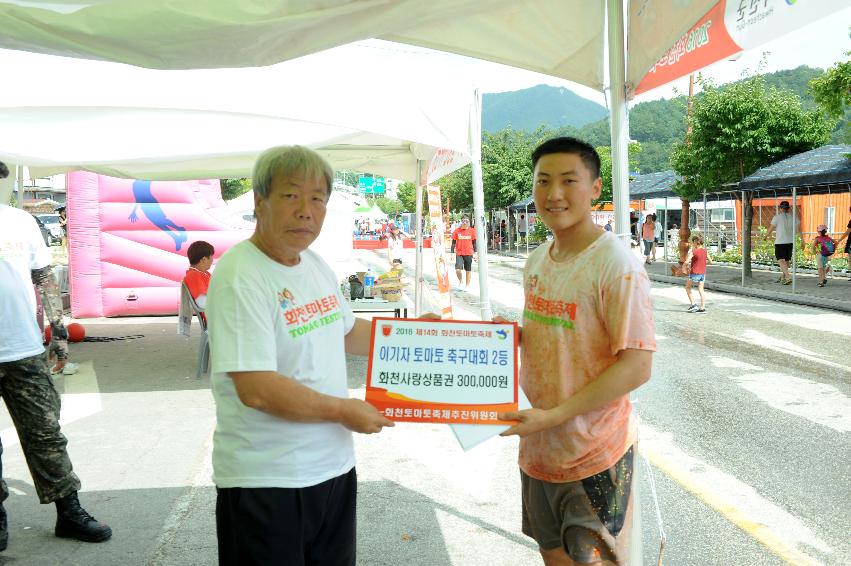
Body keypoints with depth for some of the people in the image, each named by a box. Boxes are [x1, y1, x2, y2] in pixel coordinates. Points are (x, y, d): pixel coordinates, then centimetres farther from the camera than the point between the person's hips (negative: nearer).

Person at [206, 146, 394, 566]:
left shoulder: (316, 265, 7)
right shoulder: (239, 276, -20)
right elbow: (257, 390, -27)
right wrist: (345, 411, -17)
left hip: (334, 466, 8)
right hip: (265, 483, -8)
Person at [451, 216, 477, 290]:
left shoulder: (472, 231, 1)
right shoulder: (457, 231, 0)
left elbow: (474, 242, 8)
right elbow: (453, 242, 5)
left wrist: (475, 253, 5)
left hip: (469, 254, 1)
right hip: (459, 253, -1)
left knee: (468, 270, 7)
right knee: (458, 269, -14)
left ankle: (467, 285, 22)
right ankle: (461, 281, 14)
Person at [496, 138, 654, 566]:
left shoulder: (616, 265, -18)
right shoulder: (536, 261, 5)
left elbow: (637, 366, -21)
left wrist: (555, 415, -24)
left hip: (593, 454, -7)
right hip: (537, 446, 7)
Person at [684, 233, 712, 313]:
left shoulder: (693, 251, -14)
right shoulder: (704, 251, 3)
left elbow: (686, 262, -21)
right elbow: (710, 262, 11)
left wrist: (684, 265, -1)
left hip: (694, 273, -6)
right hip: (703, 273, 6)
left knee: (688, 287, 14)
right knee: (701, 290, 7)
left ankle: (693, 304, 6)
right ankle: (702, 308, 3)